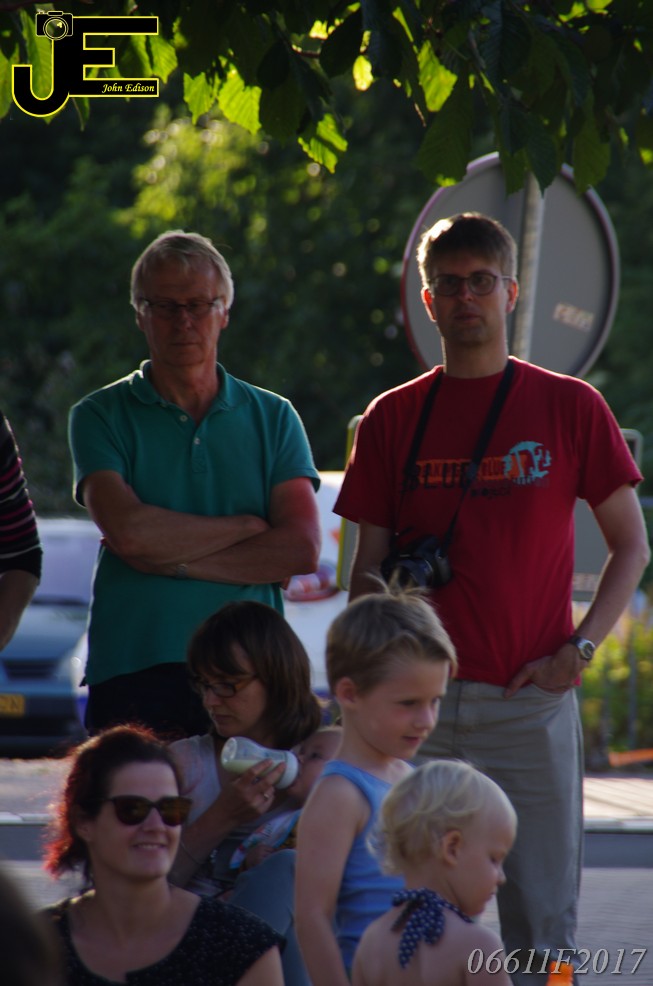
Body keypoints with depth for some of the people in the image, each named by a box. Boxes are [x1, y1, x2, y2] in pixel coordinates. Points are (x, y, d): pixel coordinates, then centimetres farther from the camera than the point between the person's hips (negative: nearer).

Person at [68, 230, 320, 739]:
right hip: (133, 675, -1)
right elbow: (127, 530, -9)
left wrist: (173, 560, -6)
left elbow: (302, 549, 0)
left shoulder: (273, 418, 13)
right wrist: (247, 526, -1)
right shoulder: (102, 416, 7)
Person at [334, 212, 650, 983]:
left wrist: (579, 647, -5)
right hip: (420, 700, 1)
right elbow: (367, 568, 11)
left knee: (542, 914, 0)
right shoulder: (393, 418, 9)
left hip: (533, 699, -1)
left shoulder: (570, 407, 4)